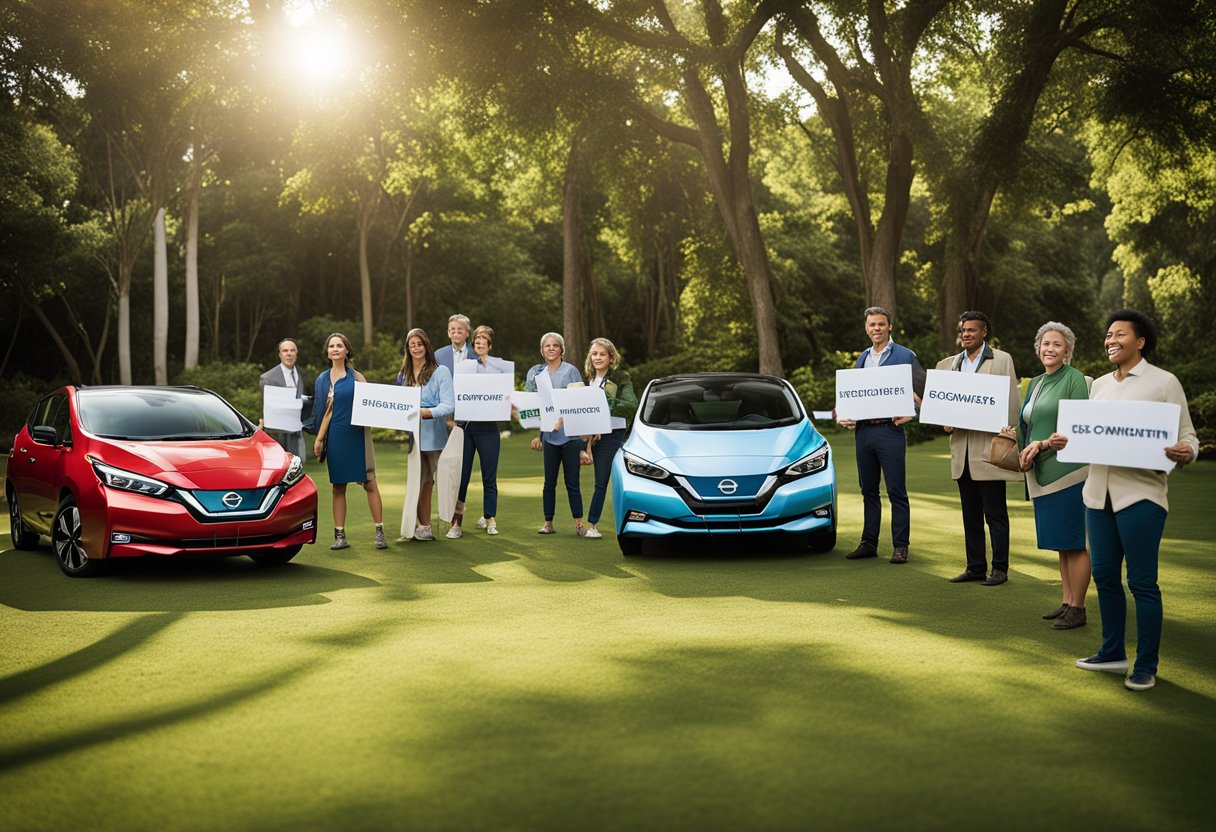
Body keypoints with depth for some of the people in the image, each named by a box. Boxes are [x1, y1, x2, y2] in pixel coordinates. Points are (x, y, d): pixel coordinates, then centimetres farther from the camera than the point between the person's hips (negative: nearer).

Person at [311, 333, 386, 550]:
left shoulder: (356, 377, 4)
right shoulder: (323, 379, 11)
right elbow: (320, 410, 14)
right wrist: (319, 437, 10)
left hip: (357, 436, -2)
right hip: (335, 438, 3)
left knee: (369, 482, -5)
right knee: (338, 486, 4)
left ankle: (380, 532, -2)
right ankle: (340, 535, 8)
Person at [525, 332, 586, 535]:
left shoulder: (570, 371, 0)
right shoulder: (536, 373, 11)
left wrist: (563, 419, -15)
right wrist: (536, 434, 8)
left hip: (570, 433, -3)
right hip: (549, 434, 3)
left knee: (572, 481, -1)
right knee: (549, 482, 5)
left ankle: (579, 523, 4)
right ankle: (548, 523, 12)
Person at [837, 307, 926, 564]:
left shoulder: (905, 356, -2)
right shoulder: (862, 359, 16)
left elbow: (924, 391, -4)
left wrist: (909, 413, -17)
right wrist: (842, 417, 3)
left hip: (889, 430, -6)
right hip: (863, 431, 6)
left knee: (896, 492, -3)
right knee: (869, 492, 11)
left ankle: (900, 547, 1)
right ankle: (868, 544, 18)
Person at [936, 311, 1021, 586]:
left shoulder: (1002, 360, 1)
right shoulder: (949, 364, 14)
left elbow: (1012, 403, -2)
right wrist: (946, 423, -4)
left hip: (989, 449, -5)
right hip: (961, 450, 5)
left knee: (995, 513, 0)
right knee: (970, 514, 10)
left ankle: (999, 568, 5)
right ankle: (975, 567, 17)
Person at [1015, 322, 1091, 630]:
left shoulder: (1074, 379, -6)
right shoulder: (1035, 383, 17)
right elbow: (1027, 426, 23)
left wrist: (1042, 445, -14)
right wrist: (1026, 451, 4)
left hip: (1069, 472, -8)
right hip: (1043, 475, 8)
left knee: (1074, 542, -4)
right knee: (1060, 542, 13)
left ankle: (1077, 608, 0)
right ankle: (1066, 601, 20)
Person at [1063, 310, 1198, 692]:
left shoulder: (1164, 382, -3)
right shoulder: (1099, 385, 14)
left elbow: (1187, 436, -4)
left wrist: (1184, 453, -25)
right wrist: (1068, 442, 2)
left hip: (1140, 495, -6)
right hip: (1099, 492, 6)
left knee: (1142, 581, -3)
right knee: (1105, 575, 12)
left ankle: (1146, 667, 7)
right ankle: (1113, 652, 27)